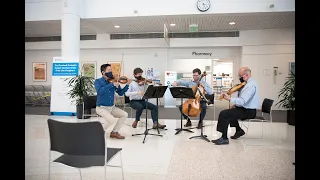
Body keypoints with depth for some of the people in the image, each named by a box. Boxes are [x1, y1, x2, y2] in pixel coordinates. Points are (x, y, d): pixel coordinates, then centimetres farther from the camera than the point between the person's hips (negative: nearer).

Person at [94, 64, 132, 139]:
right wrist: (112, 84, -31)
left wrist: (127, 85, -10)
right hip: (101, 107, -5)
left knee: (125, 114, -7)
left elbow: (120, 93, 4)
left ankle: (114, 132, 8)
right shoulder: (98, 81, -9)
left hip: (112, 107, 6)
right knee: (111, 119, -28)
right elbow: (100, 91, -29)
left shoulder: (113, 81, 2)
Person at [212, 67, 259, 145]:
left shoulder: (251, 85, -22)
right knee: (229, 112, 27)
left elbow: (242, 101, -32)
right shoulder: (249, 83, 12)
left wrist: (229, 99, -36)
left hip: (248, 111, -11)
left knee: (223, 114, -19)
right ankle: (239, 130, 30)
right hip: (246, 109, 11)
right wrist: (235, 104, 7)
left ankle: (224, 139, -12)